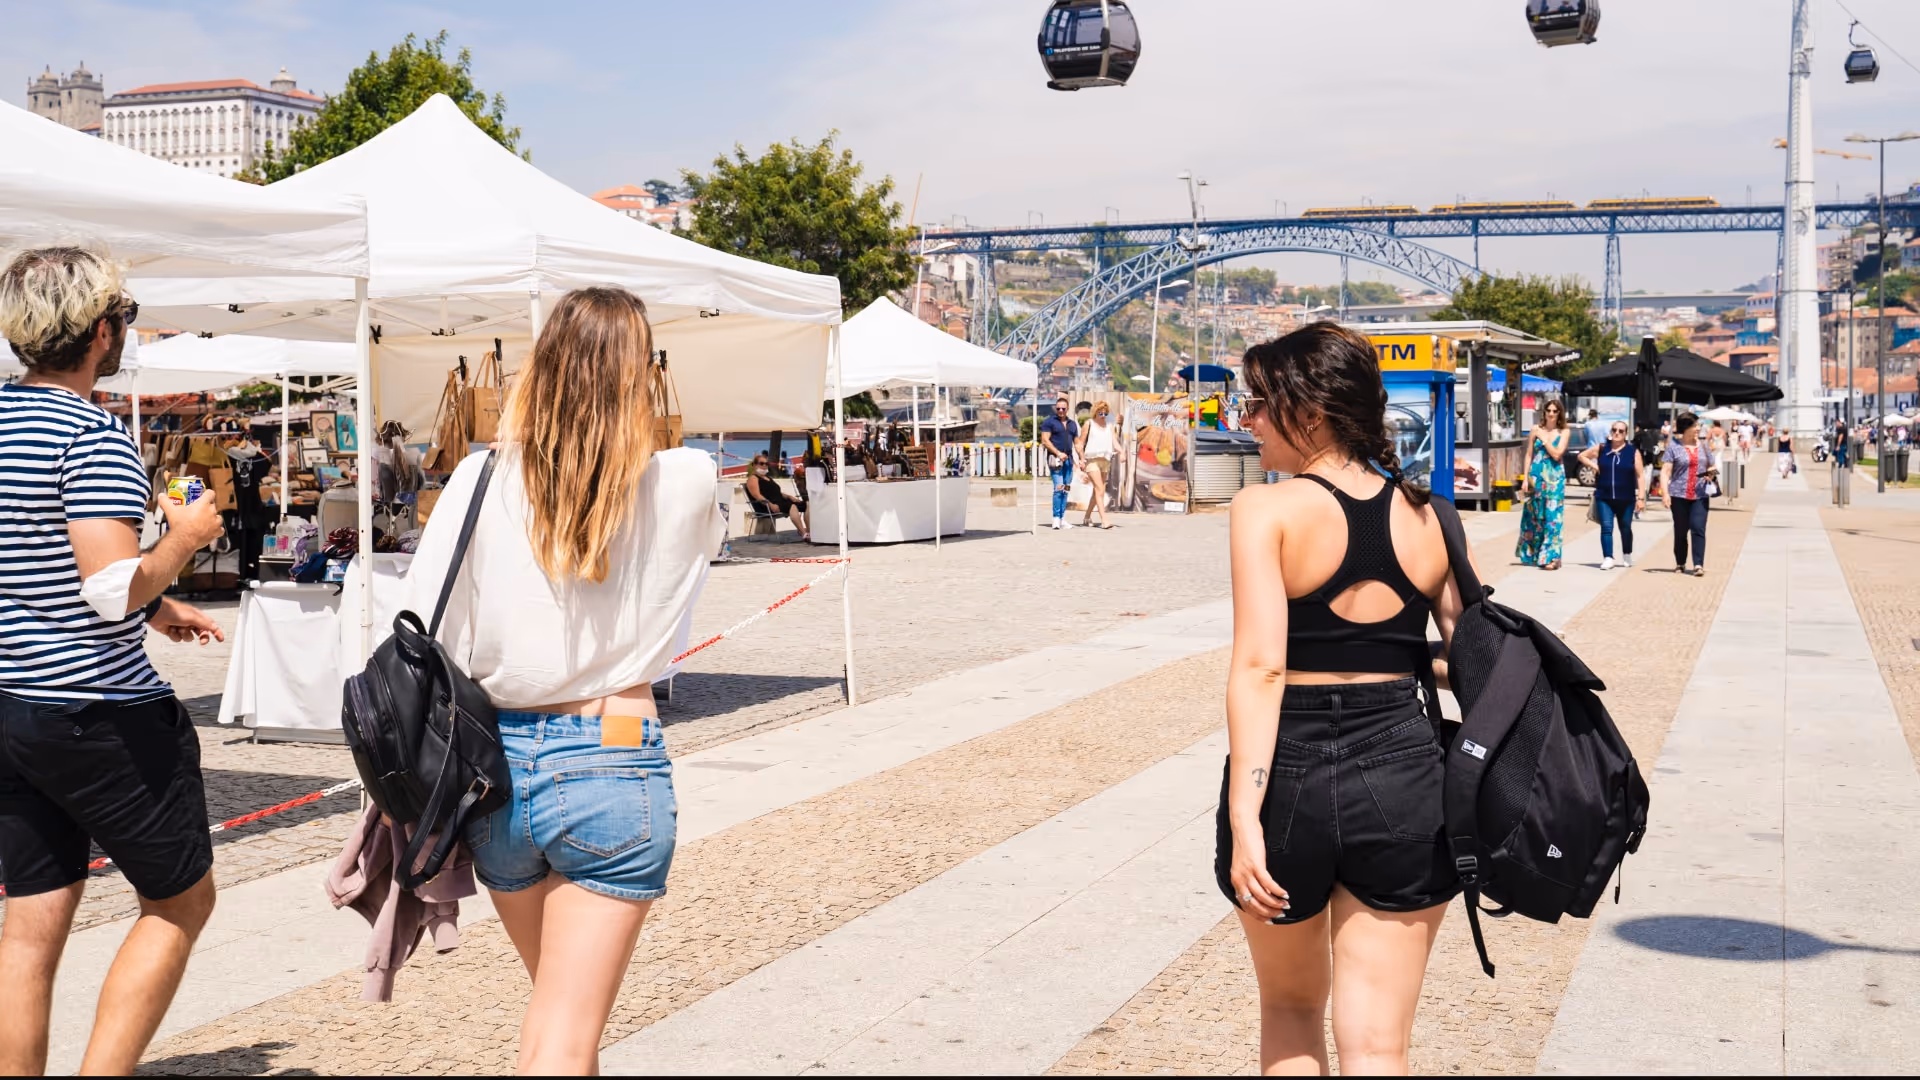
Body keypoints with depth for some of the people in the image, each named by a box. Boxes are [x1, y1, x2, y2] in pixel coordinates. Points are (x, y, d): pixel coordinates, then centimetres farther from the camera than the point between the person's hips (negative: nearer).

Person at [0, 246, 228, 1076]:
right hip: (104, 714, -7)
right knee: (181, 902, 9)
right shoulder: (93, 437, -16)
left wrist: (152, 607, 20)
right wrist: (184, 539, -7)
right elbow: (112, 589, -25)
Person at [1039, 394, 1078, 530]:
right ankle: (1056, 518, -13)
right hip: (1055, 458, -6)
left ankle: (1062, 518, 9)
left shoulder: (1072, 424, 18)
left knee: (1066, 489, 5)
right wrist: (1058, 453, -15)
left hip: (1068, 459, 6)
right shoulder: (1049, 422, 0)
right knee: (1058, 488, -14)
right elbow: (1045, 440, -7)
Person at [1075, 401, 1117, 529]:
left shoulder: (1109, 425, 13)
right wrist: (1082, 459, -11)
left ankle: (1086, 517, 28)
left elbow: (1114, 441, 3)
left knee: (1097, 491, 12)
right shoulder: (1088, 424, 1)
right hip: (1092, 460, -6)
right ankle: (1104, 520, -24)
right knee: (1100, 490, -16)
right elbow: (1081, 443, 1)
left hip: (1105, 460, 6)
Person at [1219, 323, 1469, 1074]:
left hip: (1291, 779, -2)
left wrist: (1244, 816, -20)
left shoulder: (1265, 510, -9)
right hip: (1403, 778, 3)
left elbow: (1259, 667, -18)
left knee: (1290, 1006, 23)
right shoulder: (1424, 517, 5)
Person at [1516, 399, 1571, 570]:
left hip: (1554, 479, -2)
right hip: (1536, 477, 2)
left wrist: (1544, 439, -6)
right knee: (1533, 516, 8)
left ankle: (1550, 557, -7)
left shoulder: (1563, 432, 3)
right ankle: (1531, 554, 20)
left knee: (1552, 517, -6)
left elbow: (1556, 454, -8)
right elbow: (1529, 455, 8)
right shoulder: (1536, 430, 7)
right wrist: (1526, 479, 3)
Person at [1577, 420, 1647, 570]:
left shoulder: (1633, 451, -1)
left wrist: (1641, 497, -9)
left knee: (1625, 528, 14)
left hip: (1626, 499, -1)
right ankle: (1608, 558, -13)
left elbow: (1640, 476, -3)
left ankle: (1627, 556, 33)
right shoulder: (1601, 448, 4)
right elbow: (1582, 455, 18)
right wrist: (1593, 465, 0)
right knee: (1606, 527, -10)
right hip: (1604, 497, 1)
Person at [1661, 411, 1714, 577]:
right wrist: (1665, 493, -15)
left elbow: (1711, 467, 24)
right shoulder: (1674, 447, 1)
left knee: (1698, 529, -10)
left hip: (1700, 496, 2)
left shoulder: (1703, 446, 13)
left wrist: (1711, 473, -1)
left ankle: (1698, 565, -14)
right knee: (1680, 531, 7)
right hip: (1679, 495, -2)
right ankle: (1680, 564, 19)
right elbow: (1665, 471, -4)